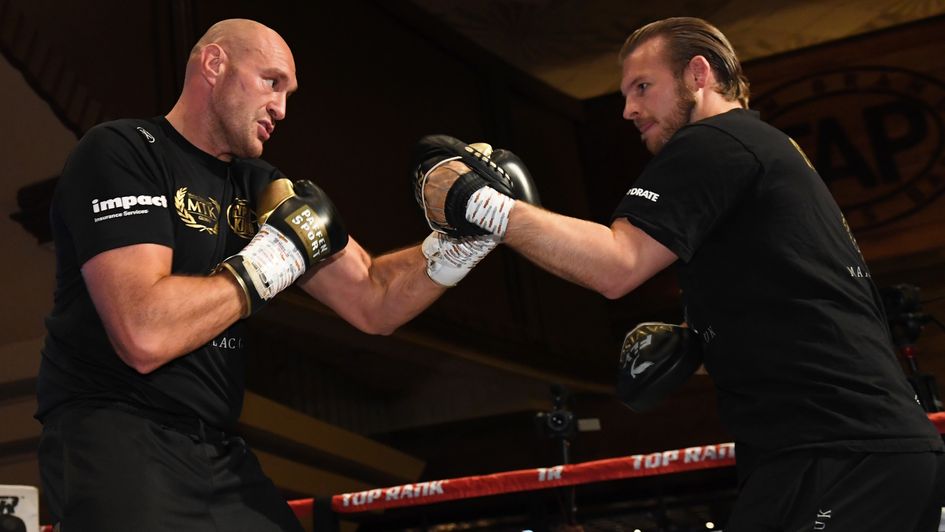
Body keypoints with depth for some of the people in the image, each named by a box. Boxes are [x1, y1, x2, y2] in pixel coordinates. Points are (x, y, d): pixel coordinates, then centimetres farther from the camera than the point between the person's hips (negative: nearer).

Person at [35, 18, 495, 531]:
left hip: (218, 452, 7)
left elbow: (372, 302, 9)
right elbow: (145, 336, -25)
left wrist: (464, 237, -6)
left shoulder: (262, 190, 12)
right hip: (114, 437, -7)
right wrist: (268, 261, -13)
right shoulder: (120, 152, -11)